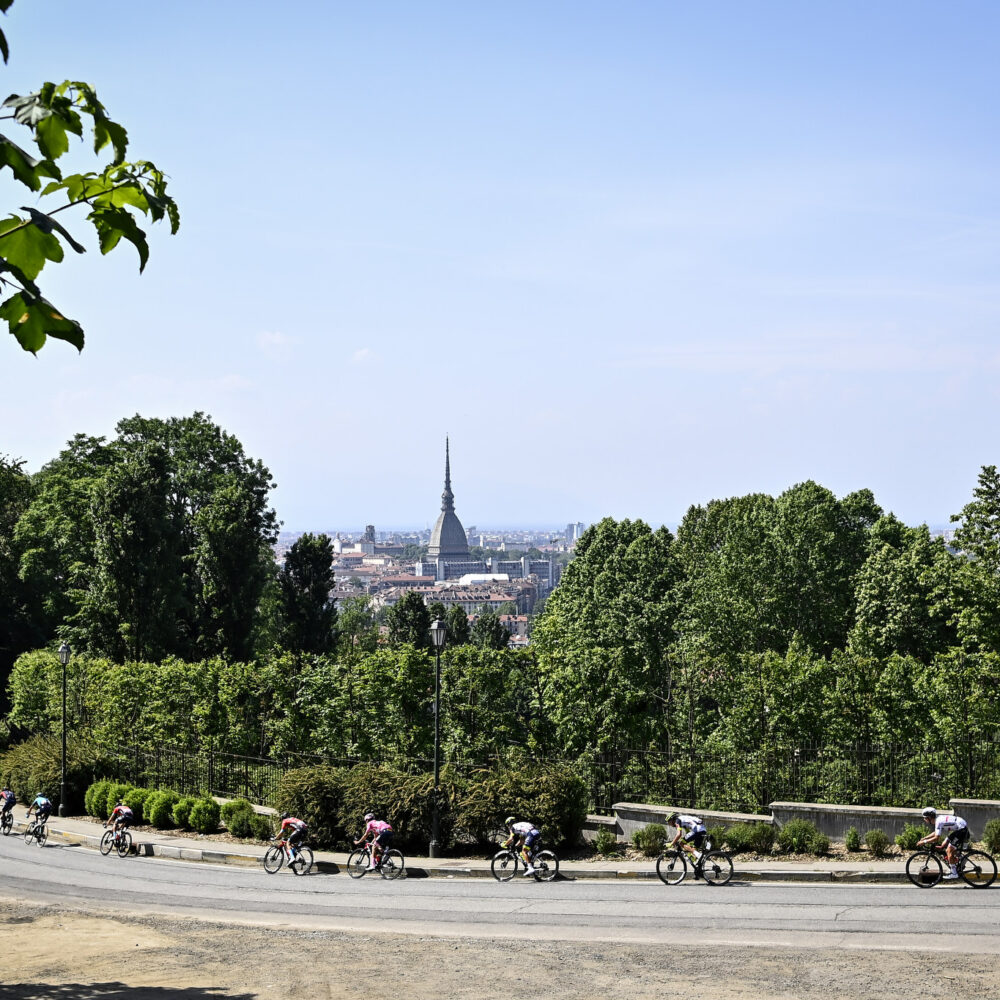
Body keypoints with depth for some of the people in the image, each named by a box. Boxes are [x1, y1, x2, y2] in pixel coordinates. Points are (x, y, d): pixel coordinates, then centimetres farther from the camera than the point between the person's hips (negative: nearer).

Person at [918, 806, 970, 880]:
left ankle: (954, 873, -5)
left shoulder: (939, 821, -22)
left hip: (962, 831, -10)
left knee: (949, 850, -11)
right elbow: (936, 833, 22)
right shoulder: (938, 818, 8)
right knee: (944, 846, 13)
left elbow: (937, 837, -27)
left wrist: (924, 842, -21)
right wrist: (924, 838, 15)